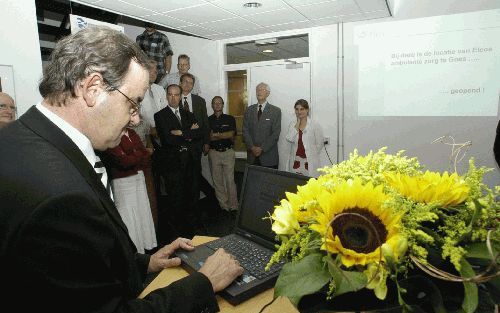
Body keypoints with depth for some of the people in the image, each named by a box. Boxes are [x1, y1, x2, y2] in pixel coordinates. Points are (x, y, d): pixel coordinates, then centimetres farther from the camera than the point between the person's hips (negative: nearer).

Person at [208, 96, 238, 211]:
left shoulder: (230, 119, 7)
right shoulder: (208, 120, 7)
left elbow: (232, 135, -6)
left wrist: (215, 135, -7)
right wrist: (224, 135, -7)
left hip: (228, 152, -1)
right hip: (214, 153, 1)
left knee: (230, 180, -3)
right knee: (217, 181, 5)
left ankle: (233, 206, 5)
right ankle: (223, 205, 15)